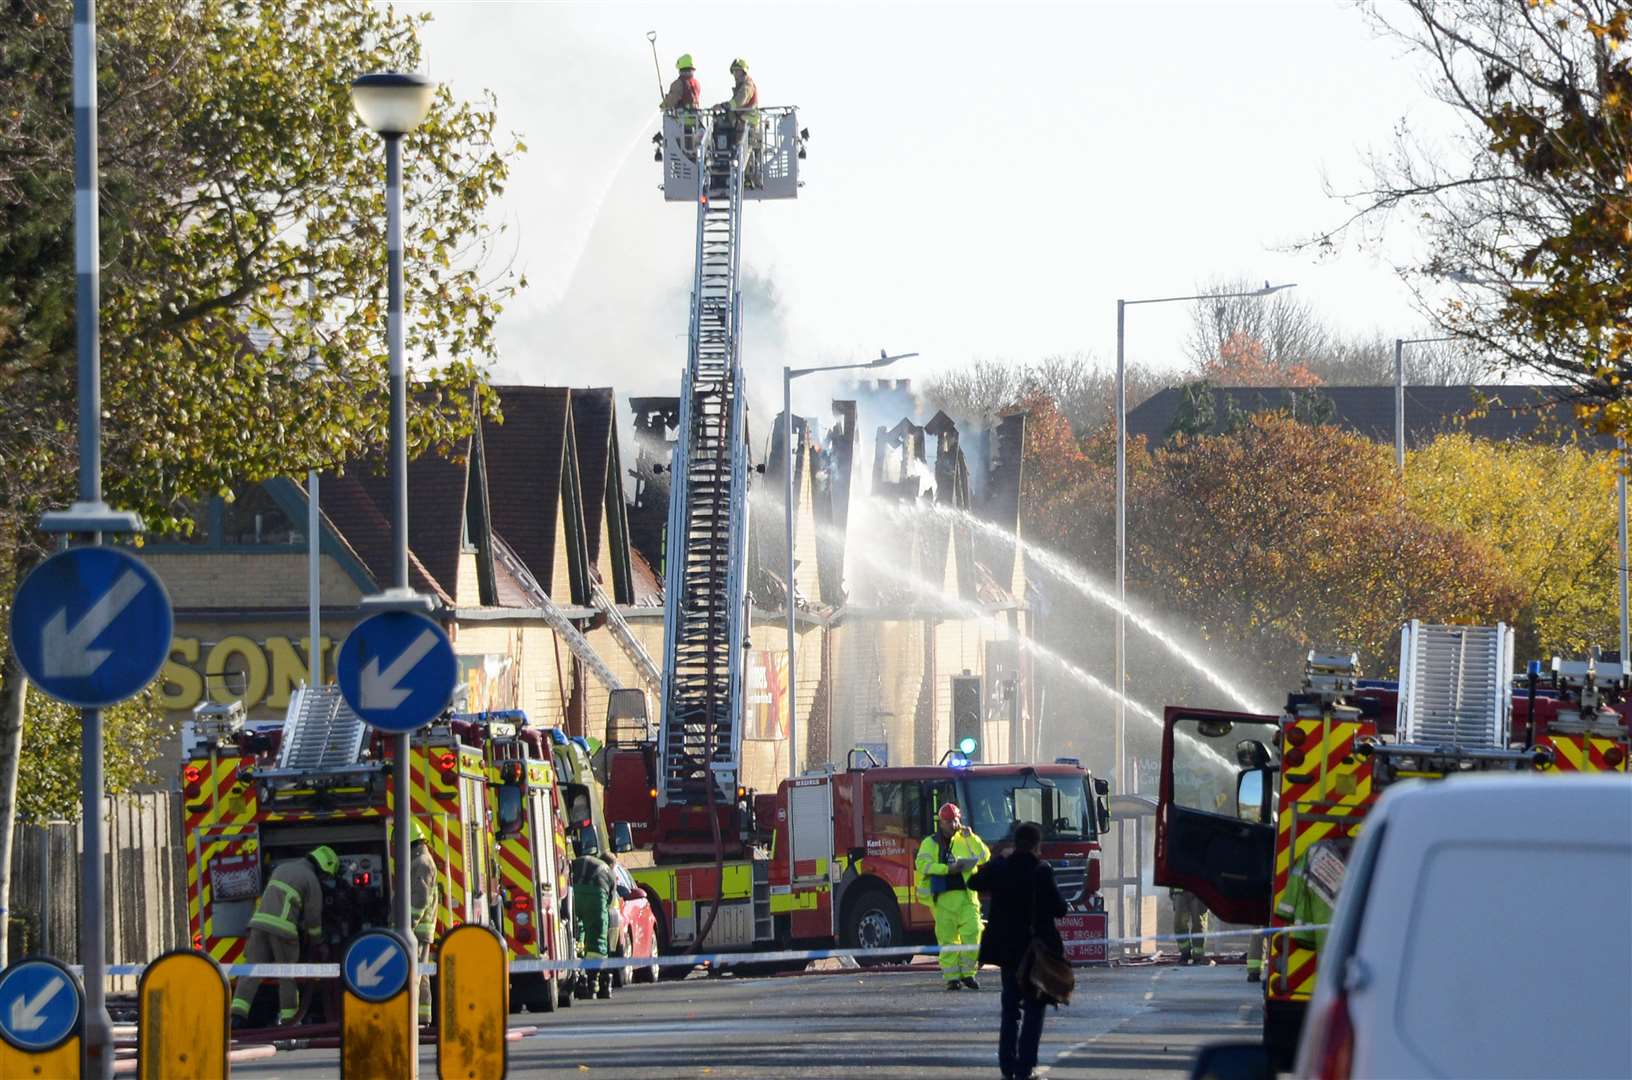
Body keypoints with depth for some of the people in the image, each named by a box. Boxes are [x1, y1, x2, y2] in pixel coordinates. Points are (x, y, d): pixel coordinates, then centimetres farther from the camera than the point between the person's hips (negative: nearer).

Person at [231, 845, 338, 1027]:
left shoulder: (282, 868, 24)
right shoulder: (312, 880, 2)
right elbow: (313, 915, 5)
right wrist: (316, 939, 23)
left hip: (260, 921, 5)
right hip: (282, 927, -5)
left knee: (251, 971, 0)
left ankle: (238, 1013, -13)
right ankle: (288, 1018, 14)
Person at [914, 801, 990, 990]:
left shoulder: (966, 841, 14)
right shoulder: (930, 843, 9)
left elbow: (984, 857, 4)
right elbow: (922, 864, -4)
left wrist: (971, 837, -4)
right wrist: (948, 869, -13)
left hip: (966, 896, 1)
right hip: (943, 897, -1)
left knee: (972, 932, -12)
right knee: (947, 938, -2)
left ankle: (967, 973, -3)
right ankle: (951, 977, 2)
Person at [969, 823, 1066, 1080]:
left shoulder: (999, 867, -4)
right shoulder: (1041, 871, -16)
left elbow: (975, 883, 16)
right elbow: (1059, 909, -15)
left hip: (1006, 949, 4)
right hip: (1037, 949, -4)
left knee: (1010, 1006, 16)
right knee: (1033, 1009, 4)